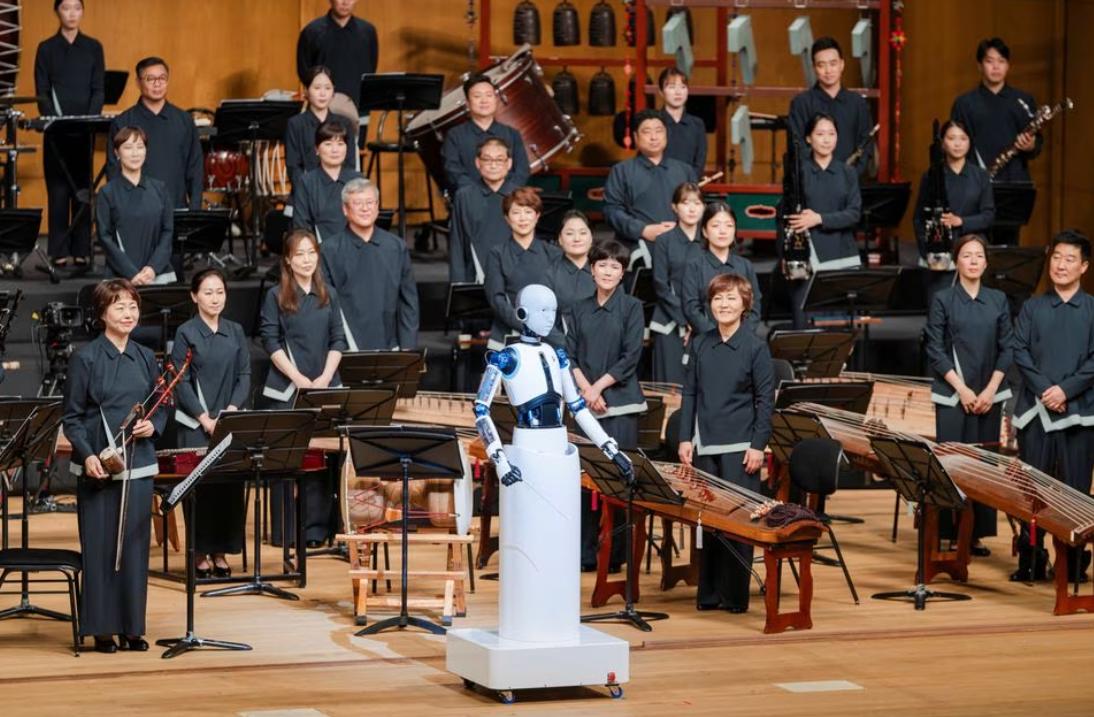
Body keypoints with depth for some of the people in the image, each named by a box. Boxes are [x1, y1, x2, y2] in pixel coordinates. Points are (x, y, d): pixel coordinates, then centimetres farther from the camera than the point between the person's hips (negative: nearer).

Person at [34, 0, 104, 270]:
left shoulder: (93, 48, 7)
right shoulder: (46, 49, 4)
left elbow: (98, 90, 4)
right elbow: (42, 92, 1)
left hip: (85, 129, 1)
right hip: (56, 130, -1)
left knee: (82, 189, 1)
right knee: (58, 189, -1)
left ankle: (82, 251, 3)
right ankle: (59, 251, 0)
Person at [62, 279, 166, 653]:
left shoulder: (145, 358, 8)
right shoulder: (86, 358, -4)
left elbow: (162, 407, 17)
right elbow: (71, 417, -4)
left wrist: (153, 425, -5)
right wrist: (87, 455, -18)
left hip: (138, 464, 4)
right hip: (98, 466, -4)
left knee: (135, 544, 5)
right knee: (99, 545, -1)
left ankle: (132, 627, 13)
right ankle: (102, 628, 7)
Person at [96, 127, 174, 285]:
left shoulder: (159, 189, 9)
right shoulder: (107, 193, 2)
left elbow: (167, 232, 8)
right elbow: (105, 238, -2)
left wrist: (153, 268, -7)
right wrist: (131, 274, -11)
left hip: (161, 274, 2)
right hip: (121, 277, -2)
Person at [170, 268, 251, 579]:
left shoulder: (236, 332, 10)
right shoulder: (186, 333, -1)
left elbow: (244, 376, 8)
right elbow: (181, 382, -5)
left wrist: (231, 410, -7)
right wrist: (205, 419, -11)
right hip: (195, 424, -3)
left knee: (230, 484, -2)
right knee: (201, 485, -7)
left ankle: (221, 552, 8)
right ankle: (201, 554, 2)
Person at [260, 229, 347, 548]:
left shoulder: (329, 295, 12)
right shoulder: (276, 296, 2)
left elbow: (338, 341, 9)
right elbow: (272, 342, -3)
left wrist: (324, 378, -6)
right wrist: (299, 379, -12)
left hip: (325, 389, 3)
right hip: (287, 391, -3)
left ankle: (316, 530, 5)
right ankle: (286, 532, 3)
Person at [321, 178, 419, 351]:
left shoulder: (397, 247, 8)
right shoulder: (330, 251, -1)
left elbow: (409, 301, 10)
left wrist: (408, 347, 5)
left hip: (389, 349, 3)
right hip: (347, 350, -2)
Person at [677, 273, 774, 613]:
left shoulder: (755, 348, -3)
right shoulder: (699, 344, 8)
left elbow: (765, 400, -3)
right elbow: (690, 393, 11)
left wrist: (758, 445, -9)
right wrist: (686, 438, 4)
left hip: (740, 448, -3)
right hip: (705, 447, 4)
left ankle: (735, 594, 5)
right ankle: (708, 593, 13)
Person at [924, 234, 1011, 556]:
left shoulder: (998, 300, 8)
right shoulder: (943, 300, 0)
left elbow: (1007, 348, 6)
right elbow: (935, 350, -3)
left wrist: (991, 389, -5)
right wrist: (962, 389, -11)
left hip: (989, 395, 3)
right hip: (953, 395, -3)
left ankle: (977, 533, 8)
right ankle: (948, 533, -1)